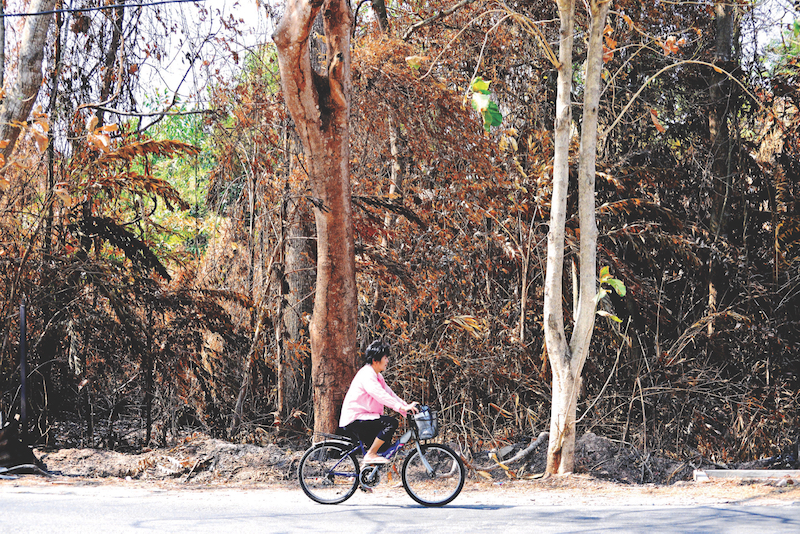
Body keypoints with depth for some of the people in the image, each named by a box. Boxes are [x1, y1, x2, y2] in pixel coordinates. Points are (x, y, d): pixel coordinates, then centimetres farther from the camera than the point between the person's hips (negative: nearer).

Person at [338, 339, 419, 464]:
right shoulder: (366, 374, -15)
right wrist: (402, 407, -35)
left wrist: (407, 407, 1)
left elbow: (390, 394, 15)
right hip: (354, 420, -11)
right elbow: (380, 395, -27)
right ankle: (370, 455, -18)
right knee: (391, 423, -22)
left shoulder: (377, 376, 19)